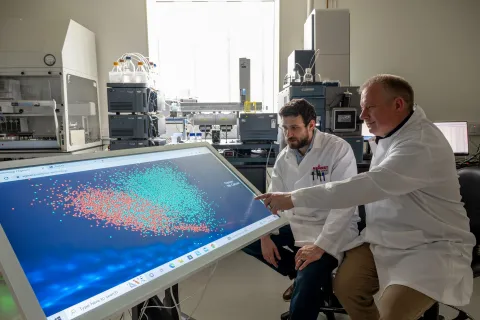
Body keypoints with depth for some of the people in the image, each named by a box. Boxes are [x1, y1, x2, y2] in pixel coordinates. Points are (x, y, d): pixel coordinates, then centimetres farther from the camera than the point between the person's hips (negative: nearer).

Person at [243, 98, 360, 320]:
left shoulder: (338, 149, -15)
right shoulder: (284, 157, 4)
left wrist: (320, 246, -27)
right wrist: (265, 235, -8)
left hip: (331, 229, -7)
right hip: (294, 225, 7)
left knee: (306, 284, -29)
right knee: (244, 239, -2)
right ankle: (303, 273, 8)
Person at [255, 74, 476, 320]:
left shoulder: (422, 145, -27)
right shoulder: (388, 133, 4)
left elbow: (366, 186, -37)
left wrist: (293, 199, -36)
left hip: (432, 246, -7)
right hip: (386, 239, 8)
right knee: (345, 285, -5)